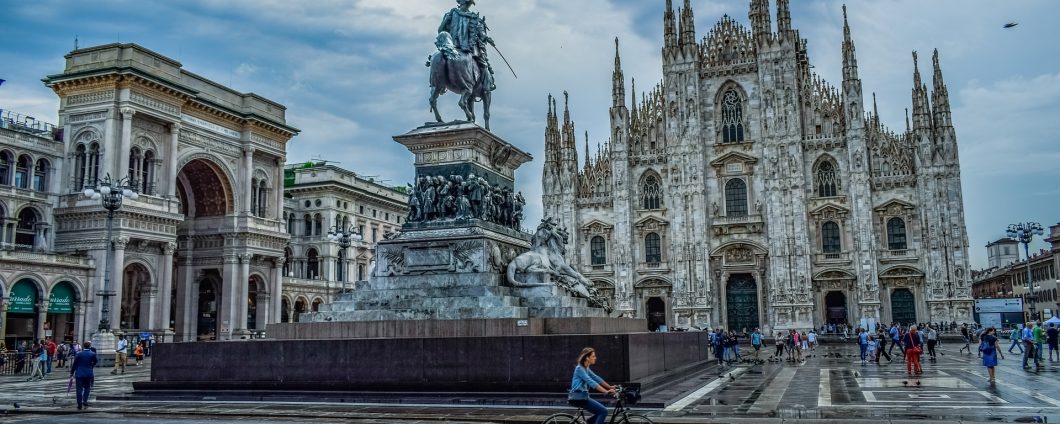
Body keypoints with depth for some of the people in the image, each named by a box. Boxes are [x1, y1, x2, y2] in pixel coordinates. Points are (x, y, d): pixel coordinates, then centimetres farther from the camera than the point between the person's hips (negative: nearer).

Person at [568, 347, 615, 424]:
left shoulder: (586, 368, 15)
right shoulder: (580, 368, -15)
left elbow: (597, 378, 17)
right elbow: (591, 382, -23)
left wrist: (610, 387, 11)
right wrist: (606, 391, -27)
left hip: (582, 397, 10)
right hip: (578, 397, -10)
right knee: (603, 411, -10)